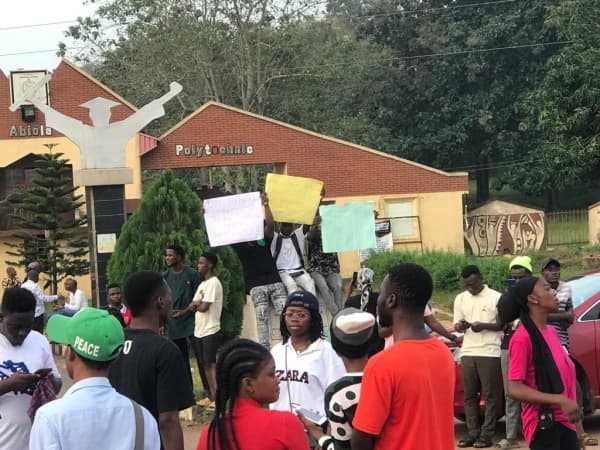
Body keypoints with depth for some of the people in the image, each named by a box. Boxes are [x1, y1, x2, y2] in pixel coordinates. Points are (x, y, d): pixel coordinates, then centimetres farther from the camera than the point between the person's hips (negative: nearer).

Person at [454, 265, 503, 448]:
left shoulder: (496, 297, -1)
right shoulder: (460, 299, 13)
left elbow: (502, 325, -1)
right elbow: (456, 325, 14)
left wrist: (484, 326, -17)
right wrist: (460, 326, -10)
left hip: (490, 352, -4)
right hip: (467, 352, 4)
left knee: (490, 395, -2)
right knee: (470, 396, 4)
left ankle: (487, 434, 0)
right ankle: (473, 433, 9)